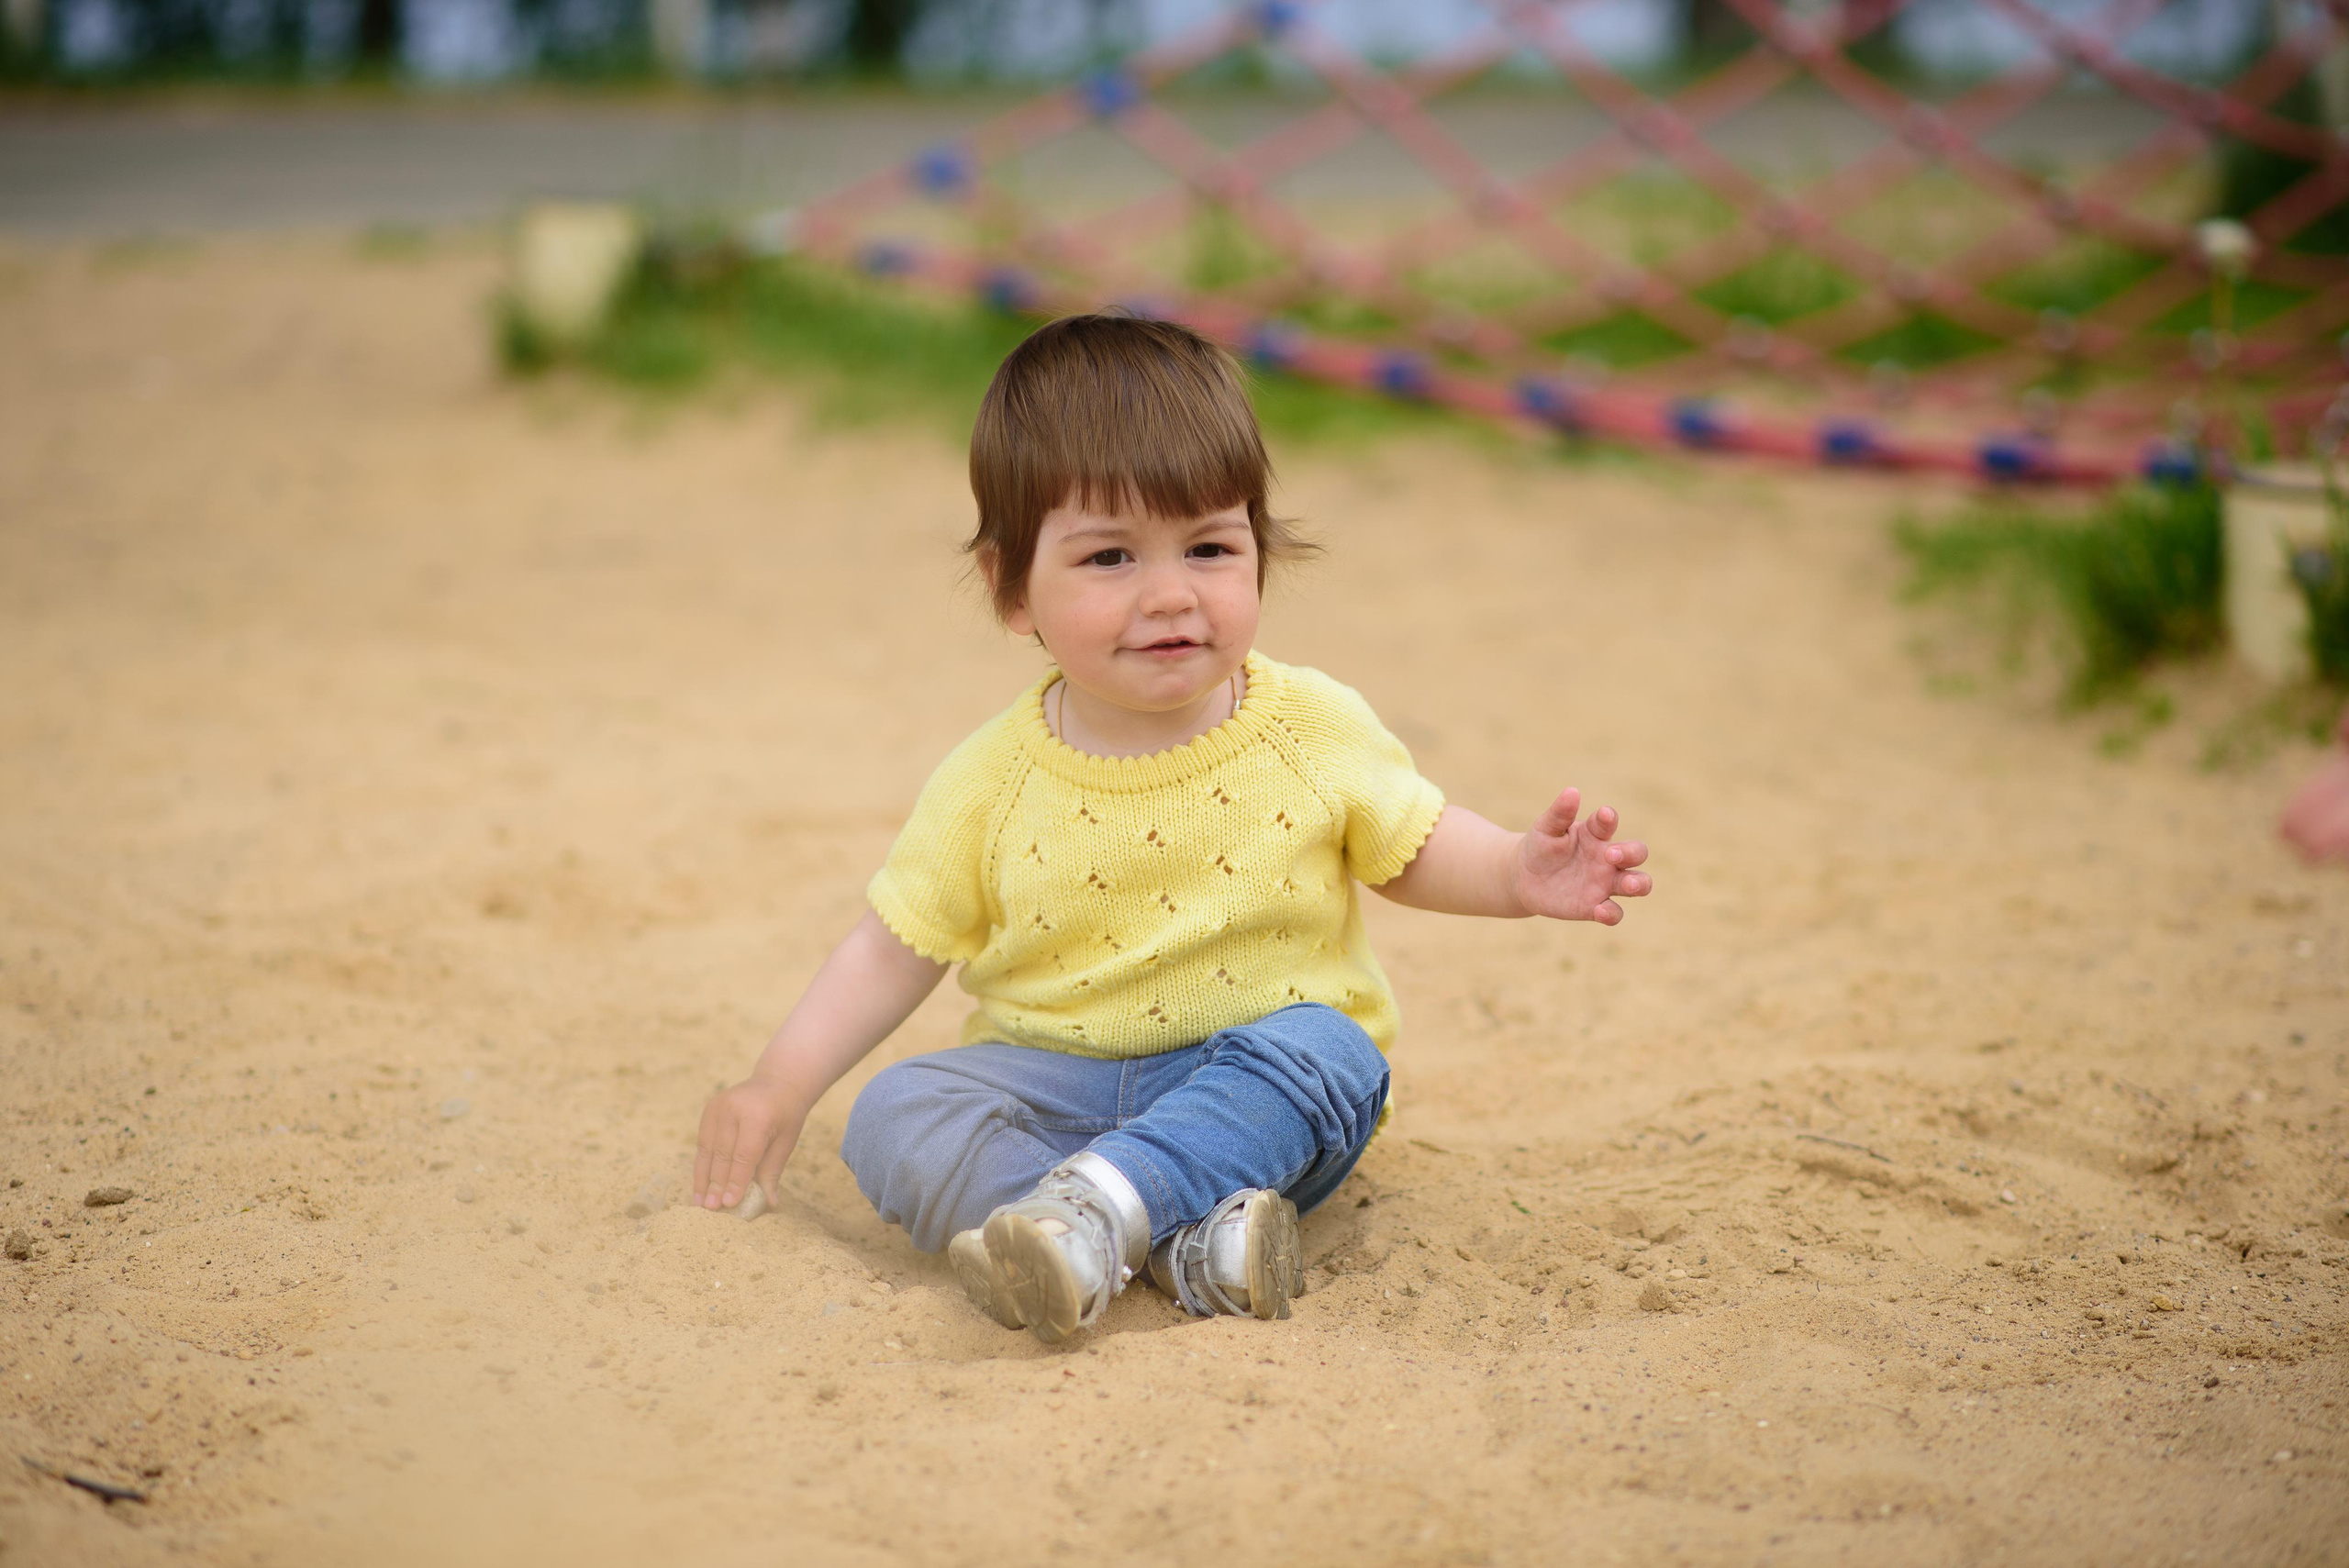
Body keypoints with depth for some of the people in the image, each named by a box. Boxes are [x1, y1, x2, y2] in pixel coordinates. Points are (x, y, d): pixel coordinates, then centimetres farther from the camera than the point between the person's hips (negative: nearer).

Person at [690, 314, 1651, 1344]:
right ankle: (1183, 1240, -37)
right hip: (1053, 1081, 1)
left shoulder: (1316, 731, -6)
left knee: (1323, 1049, -32)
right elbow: (898, 948, 3)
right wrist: (781, 1085, -6)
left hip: (1257, 1085, -1)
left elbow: (1412, 848, 10)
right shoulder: (994, 784, -6)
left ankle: (1096, 1205, -46)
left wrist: (1519, 874, -10)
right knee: (892, 1115, -24)